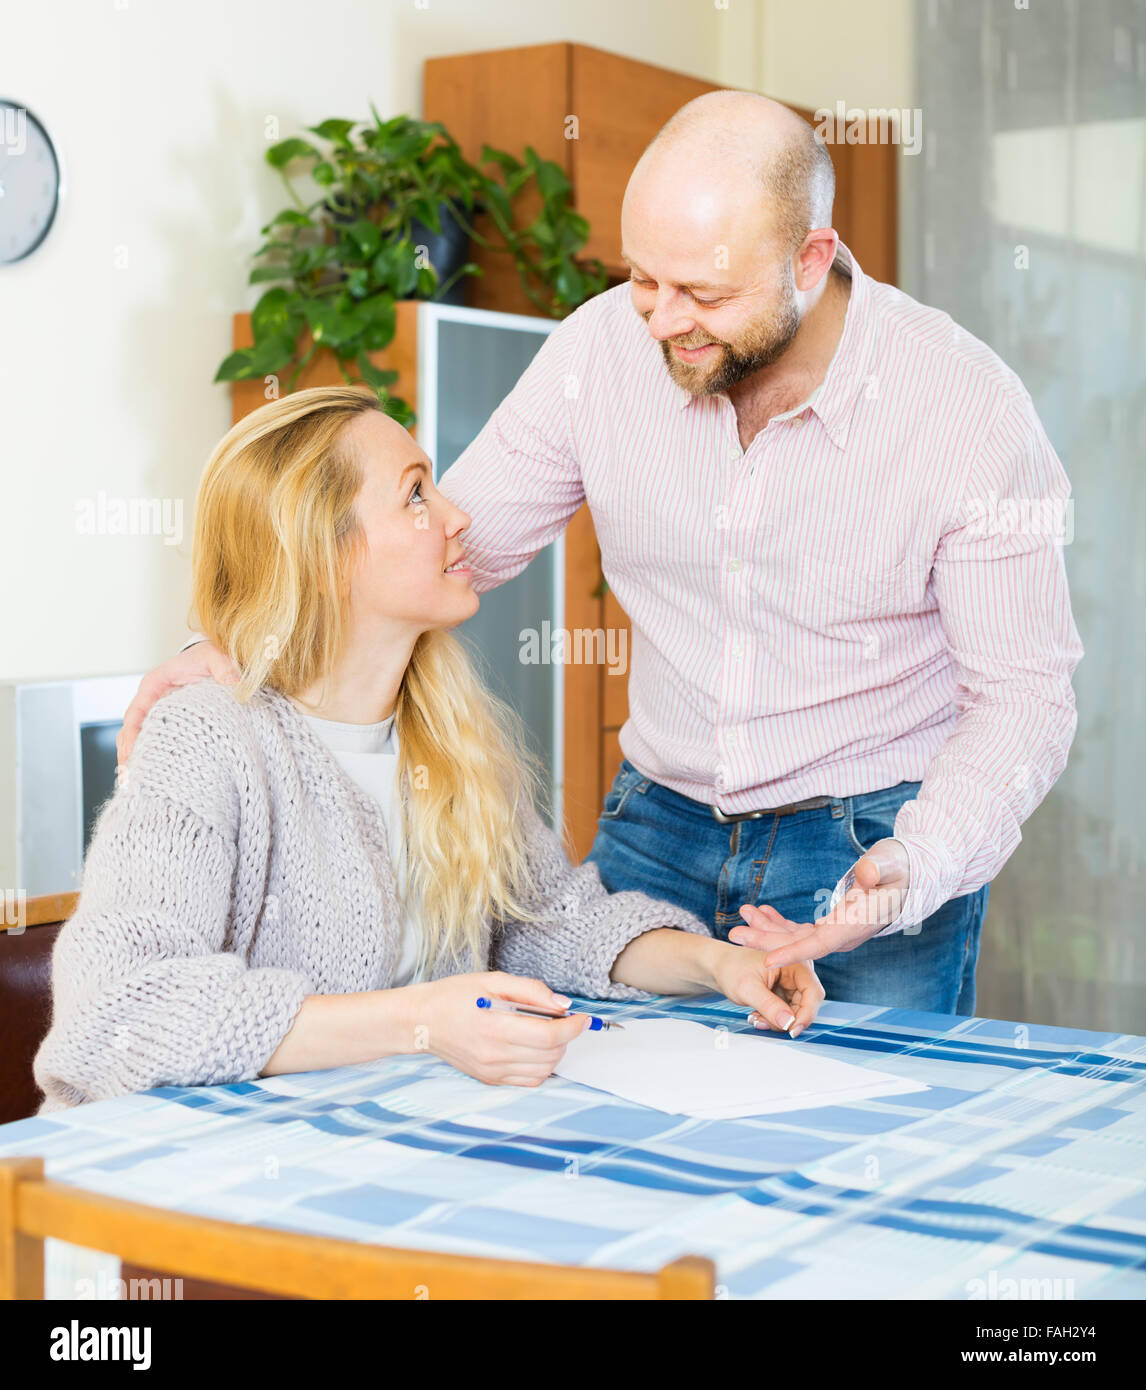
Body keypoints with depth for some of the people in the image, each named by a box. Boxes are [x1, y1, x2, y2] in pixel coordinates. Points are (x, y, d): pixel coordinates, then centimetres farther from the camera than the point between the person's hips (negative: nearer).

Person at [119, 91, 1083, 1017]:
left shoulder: (968, 406, -18)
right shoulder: (603, 349, -11)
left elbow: (1023, 691, -11)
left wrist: (911, 871, -28)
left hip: (882, 842, -2)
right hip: (661, 823, 3)